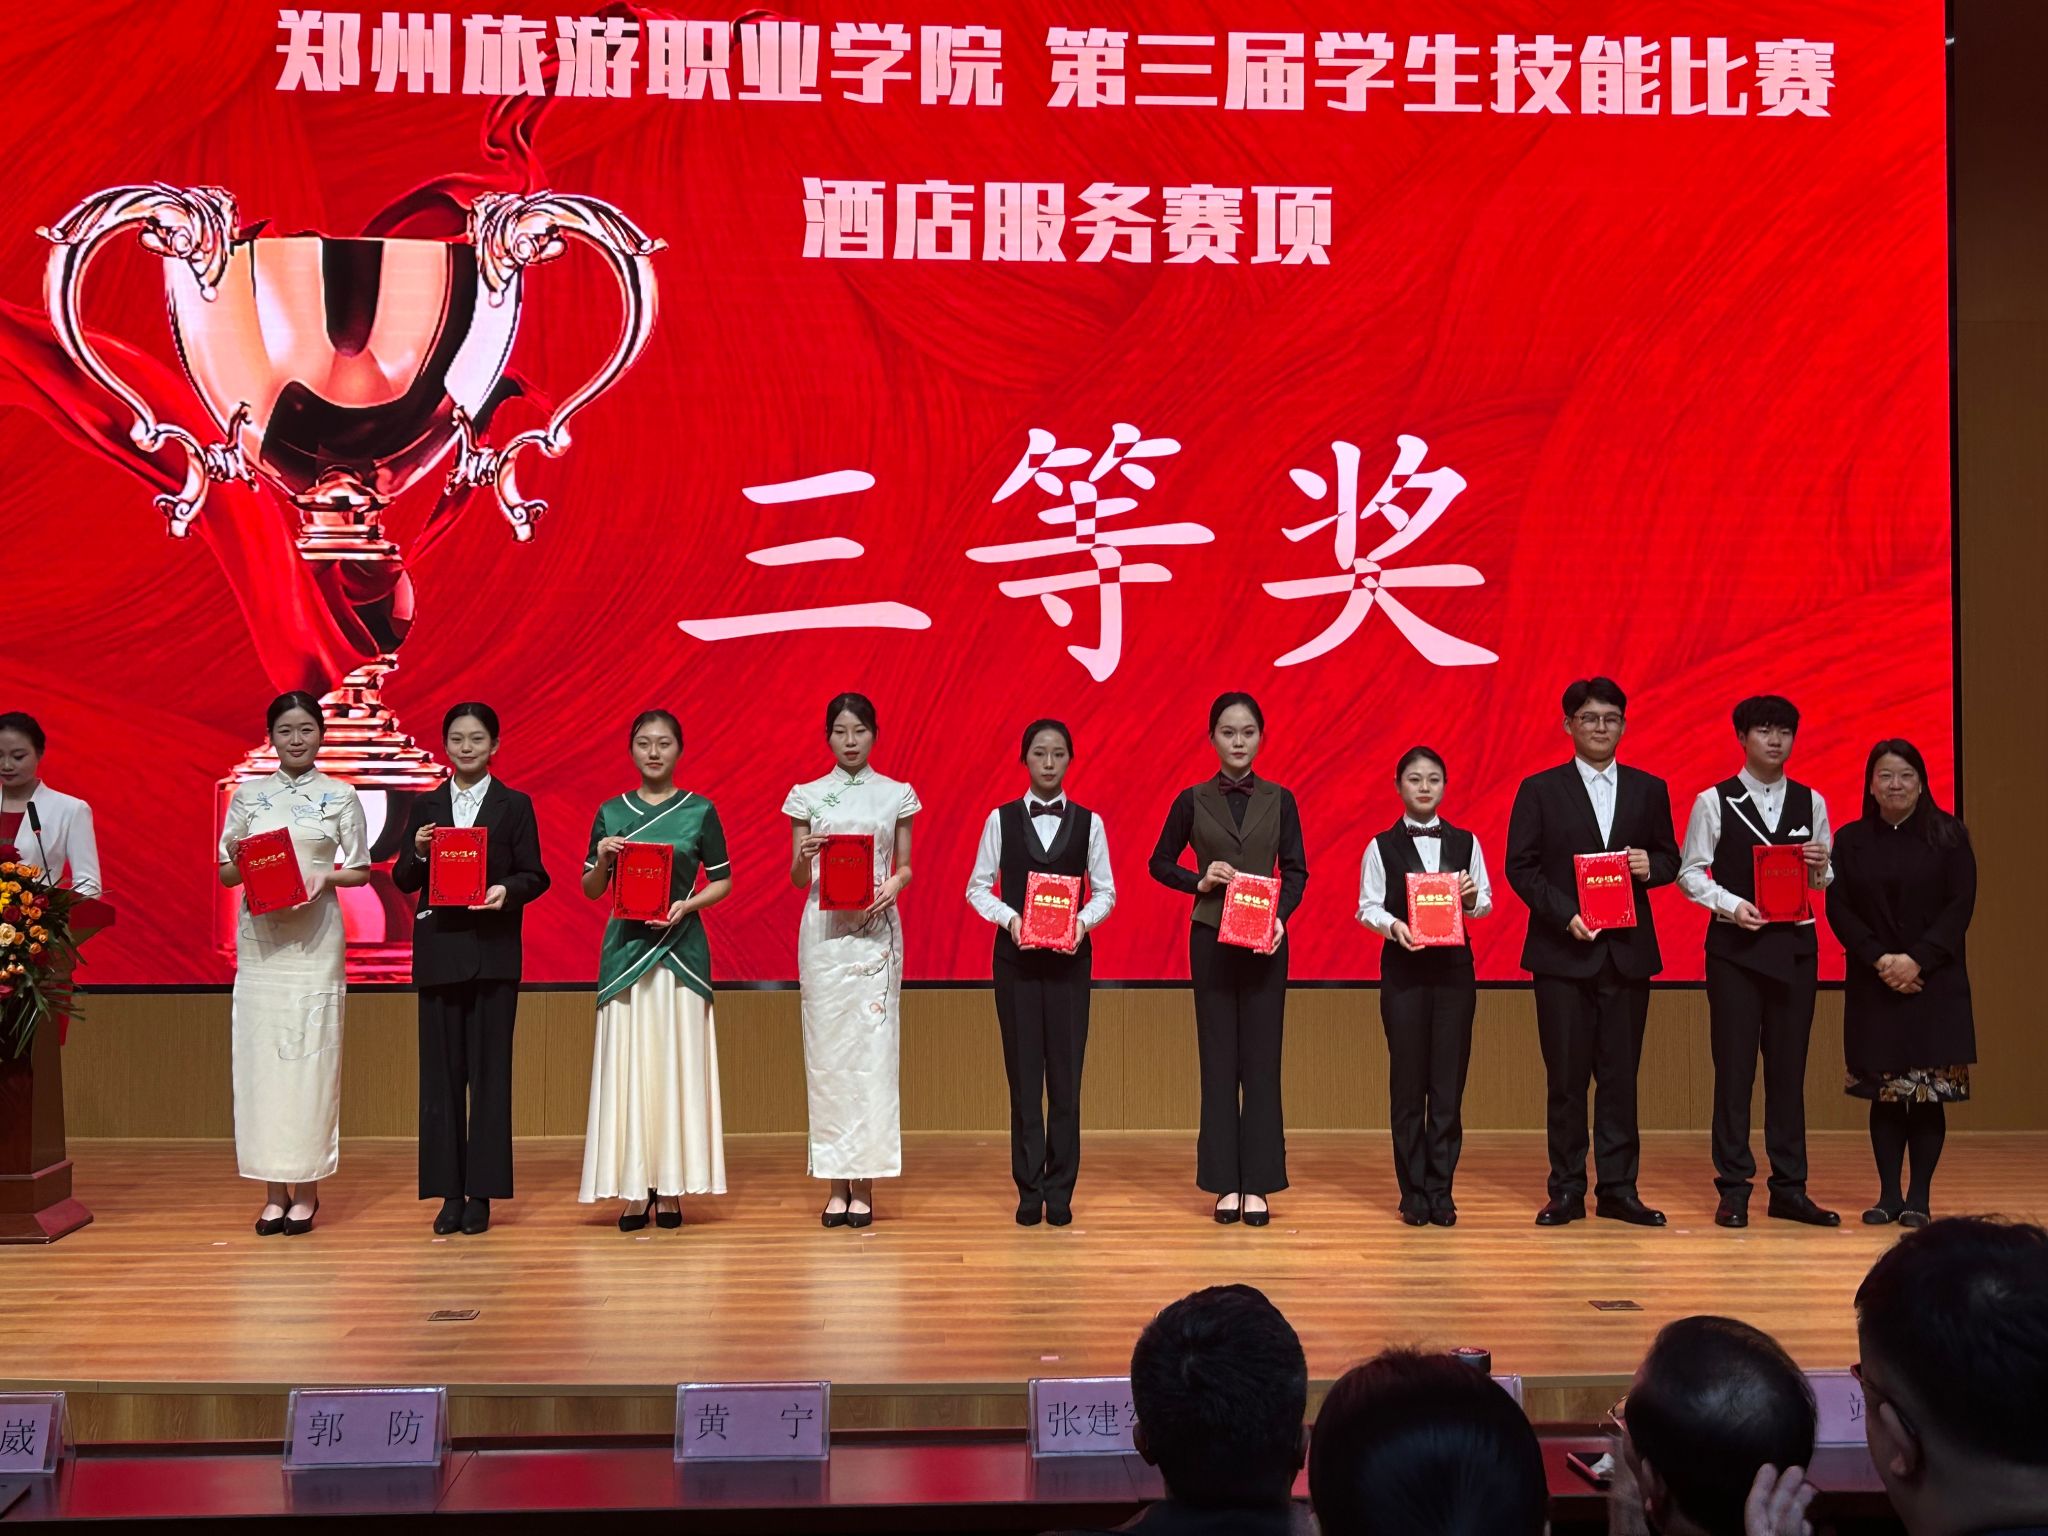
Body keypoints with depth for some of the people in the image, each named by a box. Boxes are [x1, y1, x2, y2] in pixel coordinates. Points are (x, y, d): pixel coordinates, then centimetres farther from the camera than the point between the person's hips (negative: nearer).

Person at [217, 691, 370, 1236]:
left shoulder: (340, 796, 5)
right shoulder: (248, 794, 9)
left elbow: (361, 870, 7)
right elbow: (224, 870, 10)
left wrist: (326, 877, -12)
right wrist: (243, 864, -11)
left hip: (316, 937, -2)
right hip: (259, 939, 2)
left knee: (310, 1057, -1)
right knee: (260, 1057, 1)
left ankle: (306, 1189, 6)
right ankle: (273, 1190, 9)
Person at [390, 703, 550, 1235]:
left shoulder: (515, 806, 4)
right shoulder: (426, 807, 10)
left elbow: (535, 876, 1)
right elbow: (402, 881, 9)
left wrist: (508, 890, -19)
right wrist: (418, 854, -10)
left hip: (493, 951, -2)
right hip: (438, 950, 2)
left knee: (489, 1069, 0)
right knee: (441, 1071, 4)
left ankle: (481, 1192, 7)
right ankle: (449, 1192, 10)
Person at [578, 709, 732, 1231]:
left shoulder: (700, 811, 4)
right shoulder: (611, 812, 8)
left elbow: (722, 881, 6)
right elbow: (591, 890, 11)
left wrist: (687, 905, -11)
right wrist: (602, 859, -9)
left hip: (681, 947, -1)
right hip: (625, 948, 1)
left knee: (677, 1063, -1)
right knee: (627, 1064, -1)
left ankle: (671, 1188, 5)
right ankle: (634, 1189, 3)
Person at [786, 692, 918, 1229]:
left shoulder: (897, 795, 7)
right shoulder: (807, 796, 7)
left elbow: (905, 866, 9)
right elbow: (797, 879, 7)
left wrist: (894, 885, -13)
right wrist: (804, 859, -14)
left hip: (876, 929, 0)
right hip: (823, 929, 0)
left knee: (872, 1048, -3)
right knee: (827, 1049, 0)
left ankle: (864, 1183, 2)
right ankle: (836, 1182, 7)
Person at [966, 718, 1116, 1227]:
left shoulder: (1088, 822, 3)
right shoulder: (1001, 819, 2)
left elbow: (1105, 890, 5)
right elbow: (978, 887, 4)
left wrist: (1083, 921, -13)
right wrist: (1009, 918, -14)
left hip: (1069, 957, 0)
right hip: (1016, 956, 0)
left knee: (1065, 1073, 1)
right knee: (1023, 1074, 3)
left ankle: (1060, 1191, 10)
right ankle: (1029, 1191, 10)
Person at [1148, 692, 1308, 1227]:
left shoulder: (1279, 800, 4)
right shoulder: (1192, 800, 2)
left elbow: (1296, 870, 4)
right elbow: (1160, 864, 9)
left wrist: (1281, 917, -13)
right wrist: (1199, 881, -9)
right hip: (1210, 939, 0)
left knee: (1261, 1058, 1)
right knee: (1219, 1058, 3)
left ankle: (1257, 1183, 8)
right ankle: (1224, 1183, 10)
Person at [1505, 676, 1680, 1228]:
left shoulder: (1649, 789, 11)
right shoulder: (1540, 790, 3)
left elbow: (1670, 859, 13)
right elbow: (1521, 866, -1)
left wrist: (1650, 866, -10)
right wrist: (1565, 915, -13)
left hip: (1627, 952, 2)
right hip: (1563, 951, -2)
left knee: (1621, 1075, 4)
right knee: (1566, 1076, 2)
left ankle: (1618, 1189, 12)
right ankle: (1567, 1191, 9)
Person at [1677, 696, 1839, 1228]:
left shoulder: (1811, 802, 10)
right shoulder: (1714, 801, 0)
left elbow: (1826, 882, 14)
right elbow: (1690, 872, -1)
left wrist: (1820, 865, -8)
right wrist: (1731, 905, -16)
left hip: (1795, 945, 3)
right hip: (1735, 944, -3)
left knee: (1789, 1067, 6)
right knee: (1734, 1067, -1)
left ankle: (1789, 1188, 14)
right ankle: (1734, 1188, 7)